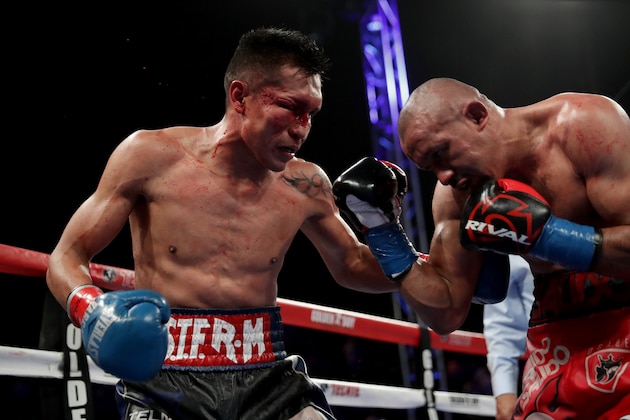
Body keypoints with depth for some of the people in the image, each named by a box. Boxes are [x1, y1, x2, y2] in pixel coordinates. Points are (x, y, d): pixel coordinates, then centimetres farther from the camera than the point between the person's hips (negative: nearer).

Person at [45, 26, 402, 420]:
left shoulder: (304, 185, 2)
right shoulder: (152, 156, -5)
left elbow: (353, 266, 21)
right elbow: (66, 259, -1)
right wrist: (92, 309, -22)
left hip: (267, 382, 3)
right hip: (166, 385, -3)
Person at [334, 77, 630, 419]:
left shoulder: (583, 124, -14)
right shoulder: (454, 195, 0)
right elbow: (446, 314, 1)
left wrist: (542, 236, -25)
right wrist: (380, 224, -5)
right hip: (561, 337, 4)